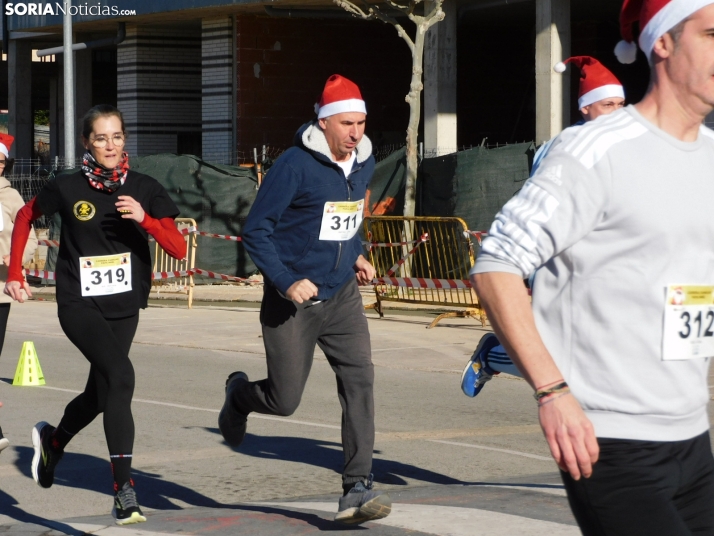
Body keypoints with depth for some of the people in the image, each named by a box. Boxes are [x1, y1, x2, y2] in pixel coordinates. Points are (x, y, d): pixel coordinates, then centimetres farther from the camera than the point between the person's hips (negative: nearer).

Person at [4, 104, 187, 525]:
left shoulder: (145, 190, -1)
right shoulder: (67, 189, -5)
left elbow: (179, 249, -7)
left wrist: (145, 219, -22)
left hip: (125, 308, 4)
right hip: (79, 305, -4)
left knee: (101, 395, 16)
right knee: (121, 376, -26)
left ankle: (53, 440, 50)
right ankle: (124, 490, -28)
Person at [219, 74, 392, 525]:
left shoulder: (365, 163, 6)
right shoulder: (295, 166, -16)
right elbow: (256, 230, -15)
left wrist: (355, 254, 13)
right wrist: (287, 283, -22)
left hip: (341, 294, 5)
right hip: (293, 300, -5)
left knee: (359, 377, -14)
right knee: (285, 400, 2)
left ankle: (357, 489, -14)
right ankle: (239, 394, 39)